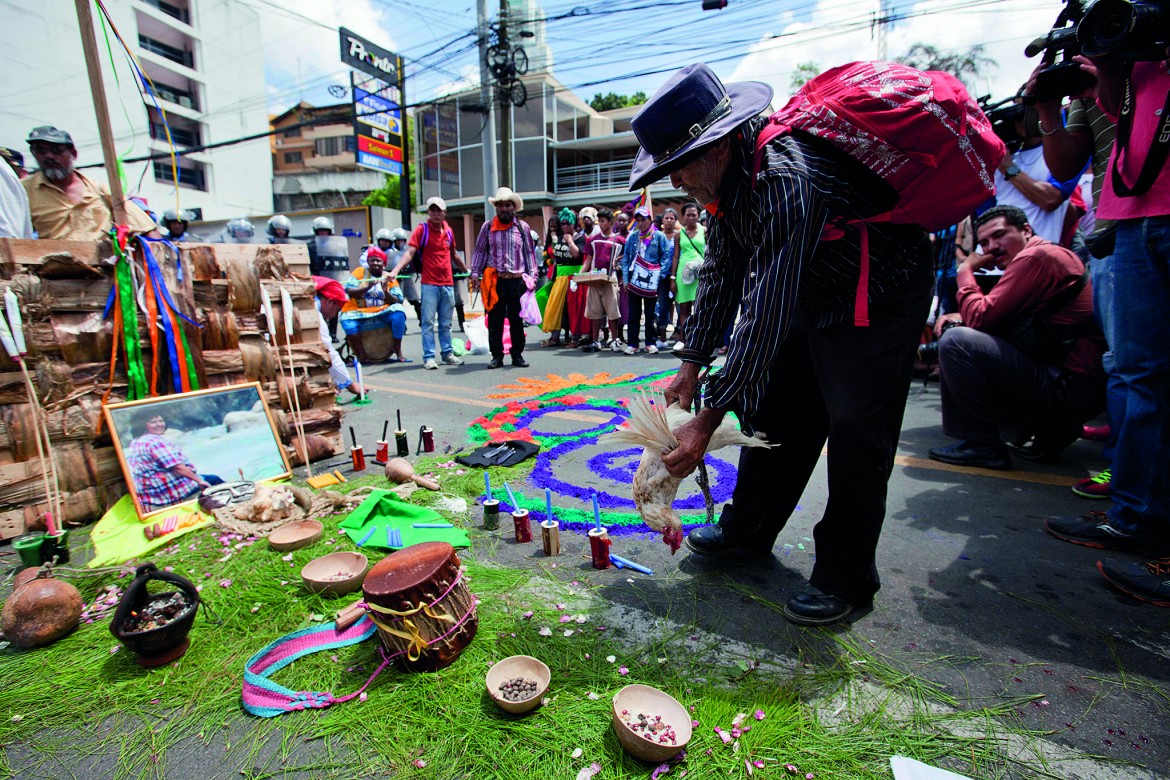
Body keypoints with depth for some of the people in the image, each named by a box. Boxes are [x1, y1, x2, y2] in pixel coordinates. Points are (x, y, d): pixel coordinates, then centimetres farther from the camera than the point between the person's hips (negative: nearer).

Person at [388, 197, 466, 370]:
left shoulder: (449, 231, 13)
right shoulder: (422, 229, -1)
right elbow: (409, 252, -11)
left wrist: (467, 271, 35)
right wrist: (395, 270, -25)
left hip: (448, 284, 4)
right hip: (429, 284, -4)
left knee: (445, 323, 11)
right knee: (428, 322, -2)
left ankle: (447, 354, 20)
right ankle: (428, 357, 3)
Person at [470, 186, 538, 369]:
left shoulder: (523, 227, 8)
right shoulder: (488, 228, 8)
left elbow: (529, 253, 10)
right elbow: (480, 251, 10)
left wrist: (531, 277, 3)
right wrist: (475, 273, 1)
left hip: (518, 281, 0)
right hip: (495, 281, 0)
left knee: (517, 320, 5)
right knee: (495, 321, 2)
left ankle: (517, 355, 15)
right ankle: (497, 355, 11)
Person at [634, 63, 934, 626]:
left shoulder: (785, 179, -35)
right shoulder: (724, 172, -6)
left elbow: (766, 313, -38)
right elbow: (722, 271, 0)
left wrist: (709, 418, -34)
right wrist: (693, 364, -5)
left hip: (881, 296, -8)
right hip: (810, 290, 8)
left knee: (855, 431, -10)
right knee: (777, 410, 8)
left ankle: (846, 577, 8)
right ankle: (748, 531, 22)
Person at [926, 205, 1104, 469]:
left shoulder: (1037, 255, -12)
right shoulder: (1049, 256, 20)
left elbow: (981, 318, -17)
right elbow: (993, 318, 20)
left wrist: (966, 270, -2)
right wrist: (960, 317, 1)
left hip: (1071, 387, -10)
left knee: (956, 342, -21)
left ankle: (981, 446, -12)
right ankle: (1050, 429, 16)